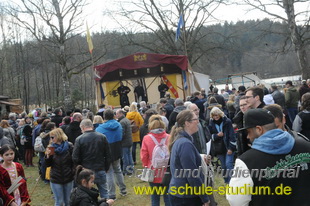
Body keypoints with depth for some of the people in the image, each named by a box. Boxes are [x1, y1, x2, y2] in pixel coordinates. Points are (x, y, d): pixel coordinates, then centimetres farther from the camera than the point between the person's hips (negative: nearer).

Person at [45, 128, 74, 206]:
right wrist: (48, 155, -16)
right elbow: (48, 165, 0)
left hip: (68, 178, -1)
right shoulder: (51, 147, 0)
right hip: (56, 179, 1)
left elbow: (74, 161, -2)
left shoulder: (69, 146, -5)